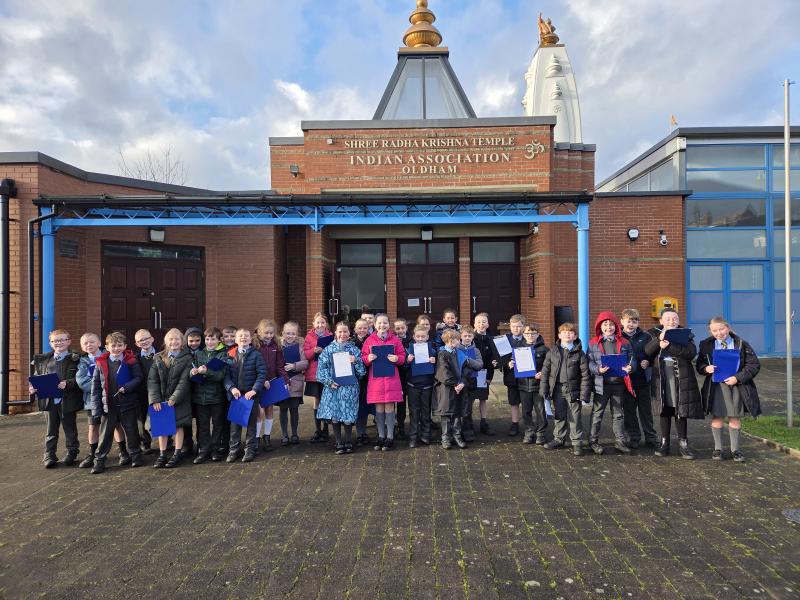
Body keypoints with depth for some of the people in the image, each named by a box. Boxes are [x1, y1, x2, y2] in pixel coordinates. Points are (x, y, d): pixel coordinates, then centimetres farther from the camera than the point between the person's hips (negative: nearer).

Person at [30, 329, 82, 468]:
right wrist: (33, 387, -6)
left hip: (68, 400, -3)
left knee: (70, 429, 11)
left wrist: (68, 383, -27)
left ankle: (72, 453, 25)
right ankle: (49, 456, 22)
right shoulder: (42, 360, 7)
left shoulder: (75, 359, -7)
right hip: (49, 401, 4)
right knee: (51, 430, 13)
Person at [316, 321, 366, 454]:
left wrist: (356, 361, -12)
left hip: (349, 387, 0)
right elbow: (322, 368, 0)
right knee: (334, 416, 3)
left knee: (348, 416, 1)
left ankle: (348, 443, 19)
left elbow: (362, 371, 6)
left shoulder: (354, 349, 7)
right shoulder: (328, 349, 5)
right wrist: (329, 381, -11)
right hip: (333, 387, 0)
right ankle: (339, 443, 18)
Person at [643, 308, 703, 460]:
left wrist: (669, 346, -23)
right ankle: (664, 443, 17)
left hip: (681, 377, -1)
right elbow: (647, 351, -7)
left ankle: (683, 443, 15)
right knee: (665, 410, 8)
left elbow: (691, 352, -13)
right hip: (661, 376, 1)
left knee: (680, 410, 3)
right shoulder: (654, 334, 8)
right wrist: (659, 339, -21)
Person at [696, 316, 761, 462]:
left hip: (735, 384, 0)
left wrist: (738, 378, -14)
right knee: (717, 416, 6)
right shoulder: (706, 345, 1)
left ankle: (735, 449, 21)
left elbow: (754, 365, -4)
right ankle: (717, 448, 20)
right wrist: (706, 368, -15)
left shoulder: (741, 344, -3)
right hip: (715, 386, 1)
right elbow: (699, 364, 9)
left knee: (735, 417, 7)